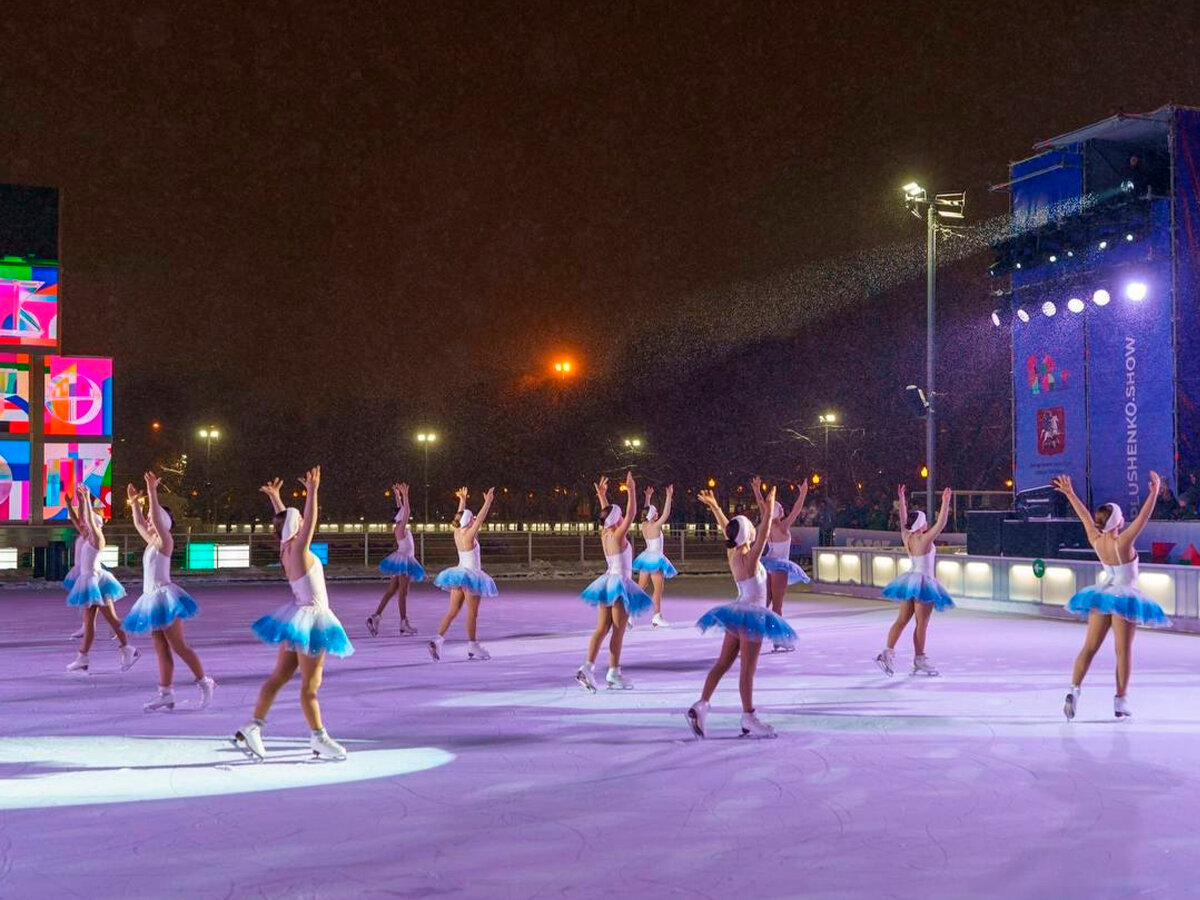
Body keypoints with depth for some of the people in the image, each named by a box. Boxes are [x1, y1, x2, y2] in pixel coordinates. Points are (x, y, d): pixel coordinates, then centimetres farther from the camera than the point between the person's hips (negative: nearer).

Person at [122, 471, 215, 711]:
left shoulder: (165, 541, -9)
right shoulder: (152, 542, 15)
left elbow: (156, 517, -23)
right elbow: (139, 523, 30)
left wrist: (152, 491, -24)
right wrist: (134, 502, 27)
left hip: (164, 596, -9)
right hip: (153, 598, 9)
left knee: (178, 646, -8)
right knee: (162, 651, 6)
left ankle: (205, 683, -1)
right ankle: (166, 694, 6)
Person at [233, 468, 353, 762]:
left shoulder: (287, 548, 6)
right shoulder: (298, 549, -16)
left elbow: (284, 518, 22)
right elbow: (310, 521, -29)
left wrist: (274, 496, 32)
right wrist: (312, 493, -32)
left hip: (300, 618, 9)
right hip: (309, 619, -9)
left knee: (279, 676, 10)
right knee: (310, 684, -2)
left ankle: (252, 728, 10)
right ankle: (319, 740, 5)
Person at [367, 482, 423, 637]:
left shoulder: (400, 528, 11)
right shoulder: (400, 528, -12)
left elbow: (401, 509, 24)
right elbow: (406, 511, -22)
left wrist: (398, 495, 26)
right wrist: (404, 495, -20)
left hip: (404, 560, 9)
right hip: (403, 561, -9)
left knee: (391, 591, 5)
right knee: (403, 592, -5)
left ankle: (375, 616, -1)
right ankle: (404, 624, -2)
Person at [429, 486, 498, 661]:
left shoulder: (457, 533, 3)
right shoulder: (468, 536, -16)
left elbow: (461, 516, 18)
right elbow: (480, 519, -21)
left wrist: (462, 500, 28)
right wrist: (488, 502, -19)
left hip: (460, 573, 8)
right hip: (471, 577, -8)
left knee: (453, 611, 5)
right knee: (472, 613, 2)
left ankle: (437, 640, -9)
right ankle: (473, 646, 9)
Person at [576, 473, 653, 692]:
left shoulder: (604, 534, 4)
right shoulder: (618, 536, -14)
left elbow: (607, 513, 22)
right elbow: (632, 513, -19)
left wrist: (602, 495, 29)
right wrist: (631, 492, -17)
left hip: (608, 582, 7)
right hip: (620, 584, -7)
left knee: (602, 628, 4)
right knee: (618, 630, -1)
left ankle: (588, 666, -9)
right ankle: (614, 674, 2)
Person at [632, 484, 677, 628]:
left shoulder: (644, 525, 1)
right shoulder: (655, 526, -17)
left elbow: (646, 512, 18)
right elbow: (666, 513, -21)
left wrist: (648, 497, 24)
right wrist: (669, 497, -20)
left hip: (646, 557, 8)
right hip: (655, 558, -8)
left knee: (641, 586, 12)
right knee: (658, 588, -2)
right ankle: (657, 617, -2)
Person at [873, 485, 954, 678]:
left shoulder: (906, 537, 2)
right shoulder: (924, 540, -16)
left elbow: (903, 521, 17)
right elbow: (941, 524, -19)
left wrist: (902, 499, 20)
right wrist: (945, 503, -15)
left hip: (910, 580, 7)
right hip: (924, 582, -7)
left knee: (901, 620, 6)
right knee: (922, 623, 0)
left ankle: (888, 652, -6)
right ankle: (919, 660, 6)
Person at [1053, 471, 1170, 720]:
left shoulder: (1095, 540, -6)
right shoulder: (1122, 543, -20)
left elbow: (1084, 515, 7)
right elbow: (1143, 517, -20)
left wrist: (1069, 493, 19)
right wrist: (1154, 493, -16)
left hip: (1102, 595, 5)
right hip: (1124, 598, -5)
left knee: (1089, 647, 3)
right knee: (1124, 651, 4)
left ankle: (1074, 689, -13)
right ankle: (1120, 701, 8)